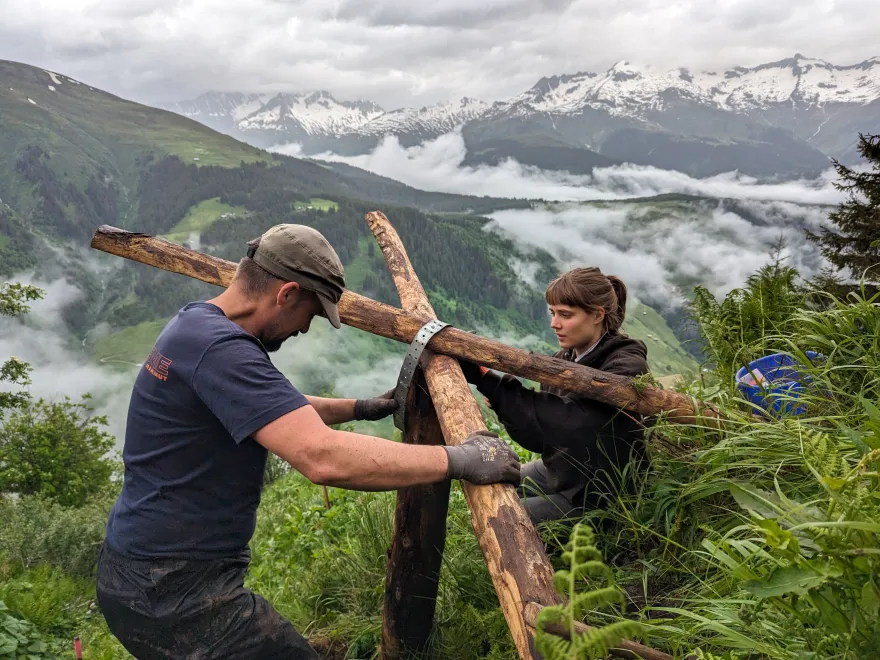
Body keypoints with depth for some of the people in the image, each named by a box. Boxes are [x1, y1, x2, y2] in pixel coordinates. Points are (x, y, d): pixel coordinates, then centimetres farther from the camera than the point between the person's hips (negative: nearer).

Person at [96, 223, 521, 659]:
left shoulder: (195, 322, 6)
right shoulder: (218, 348, -26)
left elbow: (280, 410, 21)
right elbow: (324, 457, -36)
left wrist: (360, 408, 23)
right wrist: (459, 460, -29)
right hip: (172, 592, -10)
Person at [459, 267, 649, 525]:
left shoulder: (625, 367, -24)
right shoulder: (564, 359, -1)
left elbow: (570, 421, -40)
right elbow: (542, 437, 1)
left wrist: (489, 380, -41)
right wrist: (502, 404, -19)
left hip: (599, 497, -8)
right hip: (558, 472, 8)